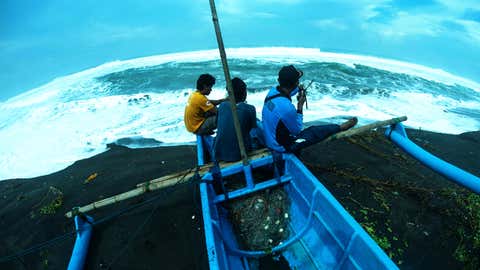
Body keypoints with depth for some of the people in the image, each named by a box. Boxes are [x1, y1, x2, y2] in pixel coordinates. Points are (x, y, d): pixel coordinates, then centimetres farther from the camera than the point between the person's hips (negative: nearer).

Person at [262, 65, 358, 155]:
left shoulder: (272, 91, -11)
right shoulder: (287, 107, -35)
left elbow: (284, 93, 17)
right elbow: (297, 130, -16)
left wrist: (297, 89, 1)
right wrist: (300, 106, -13)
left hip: (270, 138, 7)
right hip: (281, 146, -6)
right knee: (316, 131, 12)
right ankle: (341, 127, 34)